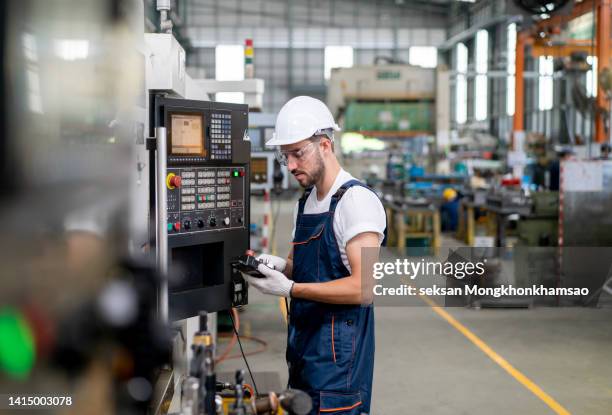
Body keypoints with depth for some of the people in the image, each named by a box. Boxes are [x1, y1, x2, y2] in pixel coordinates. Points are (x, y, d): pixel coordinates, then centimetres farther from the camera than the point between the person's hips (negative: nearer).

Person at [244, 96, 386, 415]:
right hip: (303, 349, 8)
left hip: (338, 356, -8)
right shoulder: (305, 202, 12)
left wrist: (290, 288, -22)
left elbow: (362, 287, -22)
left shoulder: (357, 200, -15)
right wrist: (279, 266, 0)